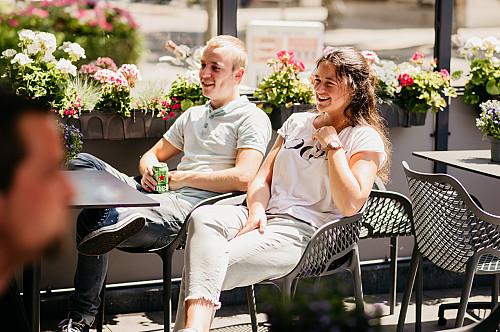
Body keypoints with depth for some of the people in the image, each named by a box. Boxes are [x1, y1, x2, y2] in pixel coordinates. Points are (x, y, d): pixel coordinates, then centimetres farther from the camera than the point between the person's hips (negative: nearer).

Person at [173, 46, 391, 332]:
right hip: (266, 218, 6)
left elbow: (350, 205, -11)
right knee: (203, 217, -29)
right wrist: (257, 209, -5)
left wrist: (332, 144, -8)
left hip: (304, 231, -6)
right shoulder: (297, 123, 23)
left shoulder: (366, 139, 2)